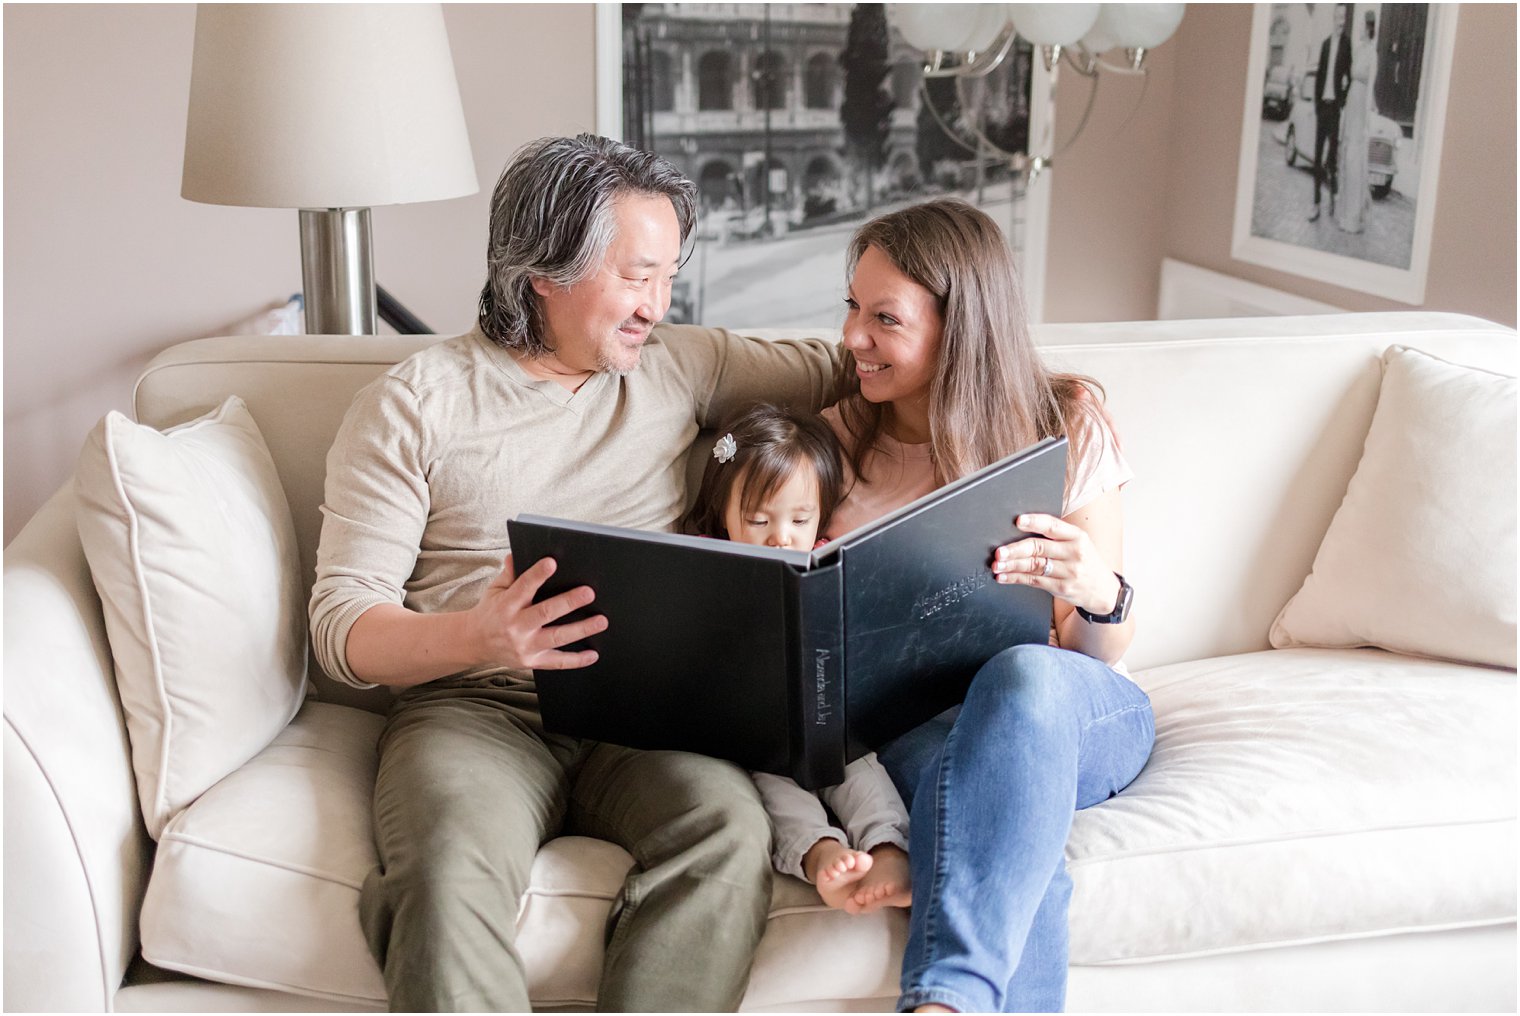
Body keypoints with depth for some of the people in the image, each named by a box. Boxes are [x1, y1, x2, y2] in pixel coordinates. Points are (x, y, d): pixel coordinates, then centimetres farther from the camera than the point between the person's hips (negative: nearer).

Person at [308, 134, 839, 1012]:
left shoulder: (678, 364, 16)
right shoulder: (411, 404, 5)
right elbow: (343, 625, 1)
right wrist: (477, 634, -21)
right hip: (475, 702, -2)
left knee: (728, 831, -32)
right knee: (455, 865, -35)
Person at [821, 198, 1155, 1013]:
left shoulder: (1068, 422, 3)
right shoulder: (834, 442, 7)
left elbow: (1102, 654, 2)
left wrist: (1099, 593, -23)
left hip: (1080, 711, 0)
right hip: (909, 722, 1)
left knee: (1024, 673, -40)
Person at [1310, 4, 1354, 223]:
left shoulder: (1348, 44, -4)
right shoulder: (1325, 43, 13)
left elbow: (1349, 75, -7)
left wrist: (1343, 103, -14)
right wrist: (1316, 104, 8)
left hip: (1336, 105, -6)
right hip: (1322, 104, 6)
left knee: (1332, 152, -6)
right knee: (1318, 156, 6)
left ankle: (1333, 196, 9)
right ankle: (1317, 206, 10)